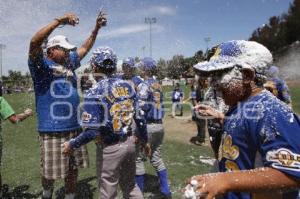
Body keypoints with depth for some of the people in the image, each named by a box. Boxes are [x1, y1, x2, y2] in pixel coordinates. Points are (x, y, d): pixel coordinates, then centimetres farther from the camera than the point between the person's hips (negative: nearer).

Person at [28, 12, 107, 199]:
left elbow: (85, 47, 23)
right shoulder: (41, 65, -4)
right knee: (50, 173, 8)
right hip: (52, 130, -5)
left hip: (75, 128, 6)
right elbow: (34, 42, -22)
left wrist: (97, 27, 17)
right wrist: (59, 20, -24)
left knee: (72, 169, 16)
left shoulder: (69, 63, 13)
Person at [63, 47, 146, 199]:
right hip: (130, 142, 5)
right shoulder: (127, 85, -1)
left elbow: (92, 131, -21)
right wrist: (145, 140, 16)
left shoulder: (95, 92, -16)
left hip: (110, 148, -5)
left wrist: (71, 144, -5)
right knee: (130, 185, 26)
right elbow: (139, 118, 3)